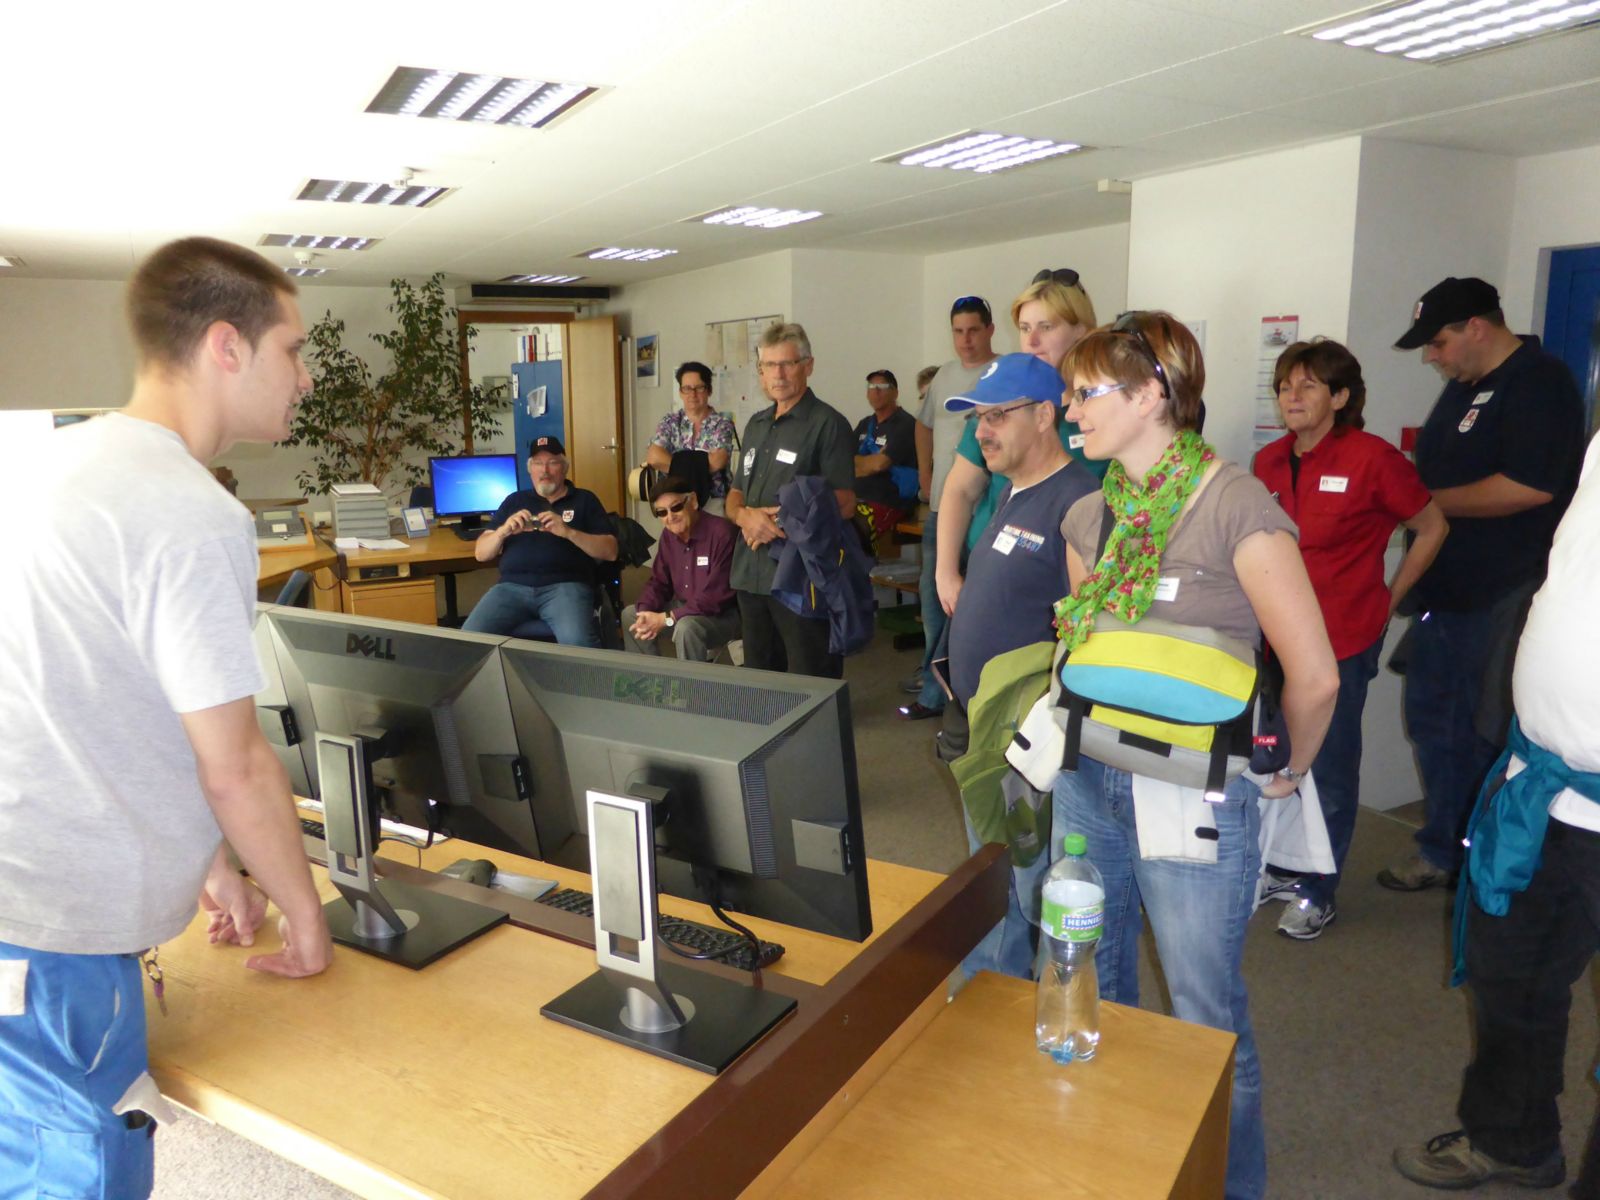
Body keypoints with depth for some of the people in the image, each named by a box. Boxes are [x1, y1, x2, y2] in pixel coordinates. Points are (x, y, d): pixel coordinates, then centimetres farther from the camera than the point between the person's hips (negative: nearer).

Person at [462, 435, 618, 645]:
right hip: (513, 586, 3)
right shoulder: (514, 500, 22)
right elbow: (480, 554, 17)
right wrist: (503, 531, -4)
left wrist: (568, 532, -10)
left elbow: (610, 552, 5)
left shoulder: (584, 500, 16)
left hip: (565, 585, -3)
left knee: (577, 642, -35)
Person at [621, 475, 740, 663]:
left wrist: (667, 619, -26)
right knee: (630, 614, 6)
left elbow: (716, 598, -27)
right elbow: (658, 582, 9)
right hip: (684, 608, 8)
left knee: (686, 627, -36)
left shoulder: (721, 533, -25)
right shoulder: (668, 534, 2)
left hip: (724, 615, -8)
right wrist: (645, 613, -13)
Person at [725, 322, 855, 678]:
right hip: (750, 572, 7)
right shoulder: (755, 425, 16)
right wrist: (745, 516, -6)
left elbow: (845, 503, -11)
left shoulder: (828, 424, -7)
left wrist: (778, 524, -17)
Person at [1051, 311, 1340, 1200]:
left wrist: (1290, 772, -2)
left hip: (1195, 796, -7)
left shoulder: (1235, 505, -17)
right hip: (1087, 782, 7)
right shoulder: (1088, 518, 5)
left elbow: (1313, 674, -16)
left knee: (1205, 1020, 9)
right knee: (1087, 992, 20)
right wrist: (1075, 739, 14)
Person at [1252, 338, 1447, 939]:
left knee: (1330, 768, 6)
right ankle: (1284, 867, 34)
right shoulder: (1269, 463, 3)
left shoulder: (1373, 458, -12)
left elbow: (1432, 528, -2)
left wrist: (1388, 598, -2)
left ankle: (1318, 893, 20)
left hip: (1344, 640, -5)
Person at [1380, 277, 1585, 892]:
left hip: (1503, 600, -9)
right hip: (1445, 589, 9)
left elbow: (1529, 487, -24)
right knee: (1434, 720, 15)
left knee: (1489, 734, 2)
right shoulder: (1462, 385, 15)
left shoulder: (1539, 382, -13)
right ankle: (1441, 848, 29)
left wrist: (1430, 502, -15)